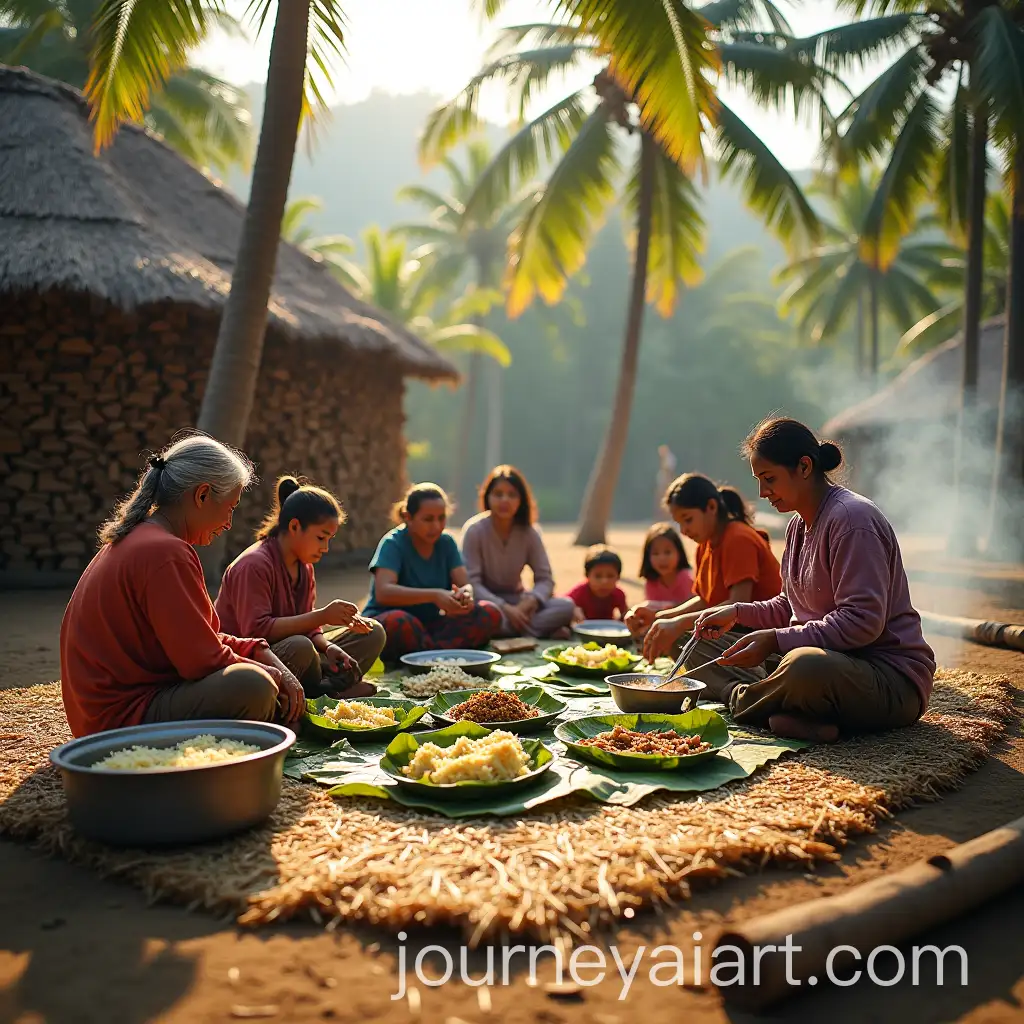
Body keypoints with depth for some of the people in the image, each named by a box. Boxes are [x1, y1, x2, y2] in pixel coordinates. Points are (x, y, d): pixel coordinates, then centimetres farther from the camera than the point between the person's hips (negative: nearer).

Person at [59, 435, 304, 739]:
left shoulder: (136, 541, 13)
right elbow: (202, 660, -22)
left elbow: (198, 640, 13)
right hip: (120, 721, -11)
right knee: (250, 685, -33)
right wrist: (274, 676, -7)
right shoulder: (165, 554, -21)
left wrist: (269, 660, 2)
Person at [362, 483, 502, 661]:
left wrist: (465, 593, -27)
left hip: (430, 626, 6)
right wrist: (434, 595, -38)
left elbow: (466, 584, -1)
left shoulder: (446, 542, 5)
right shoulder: (393, 543, -11)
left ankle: (427, 650, -28)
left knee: (490, 614, -16)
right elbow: (383, 592, -26)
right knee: (398, 622, -40)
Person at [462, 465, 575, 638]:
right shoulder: (474, 530, -13)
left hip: (516, 600, 3)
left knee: (566, 606, -20)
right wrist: (504, 608, -29)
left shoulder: (529, 532, -3)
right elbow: (472, 582, -17)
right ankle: (544, 631, -27)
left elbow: (545, 579, -4)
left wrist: (529, 602, -25)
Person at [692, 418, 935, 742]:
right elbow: (790, 608, 19)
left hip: (893, 679, -10)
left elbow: (863, 621, -25)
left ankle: (738, 700, -11)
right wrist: (737, 613, 2)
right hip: (831, 659, 10)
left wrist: (776, 640, -27)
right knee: (706, 642, 8)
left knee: (807, 666, -43)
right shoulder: (799, 524, 13)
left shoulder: (852, 518, -17)